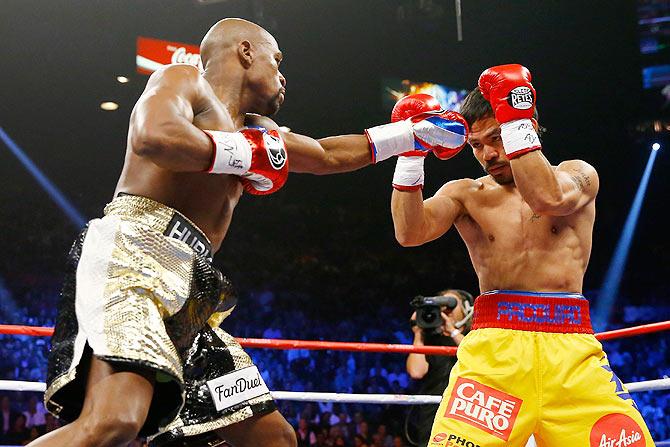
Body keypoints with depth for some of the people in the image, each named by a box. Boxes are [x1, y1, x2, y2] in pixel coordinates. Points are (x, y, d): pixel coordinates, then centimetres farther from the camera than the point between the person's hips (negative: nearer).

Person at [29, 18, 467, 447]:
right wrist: (248, 153, -5)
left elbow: (330, 155, 44)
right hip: (133, 255, -9)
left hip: (187, 291, 10)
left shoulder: (252, 129, 30)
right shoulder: (183, 79, 5)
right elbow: (152, 136, -19)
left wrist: (416, 131, 48)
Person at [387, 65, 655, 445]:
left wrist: (514, 120, -12)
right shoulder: (464, 193, 14)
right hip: (493, 343, 0)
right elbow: (410, 234, -2)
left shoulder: (578, 175, 12)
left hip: (572, 348, 0)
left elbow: (548, 198, -11)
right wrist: (410, 157, -10)